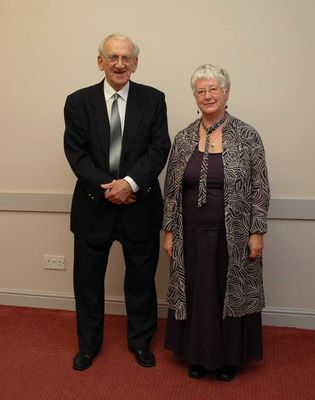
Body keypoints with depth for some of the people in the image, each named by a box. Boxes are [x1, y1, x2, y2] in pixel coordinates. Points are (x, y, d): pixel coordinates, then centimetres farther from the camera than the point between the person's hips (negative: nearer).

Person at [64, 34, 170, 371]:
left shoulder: (153, 99, 0)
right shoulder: (78, 102, 1)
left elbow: (159, 149, -7)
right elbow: (76, 153, -5)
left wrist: (130, 182, -20)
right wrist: (106, 188, -16)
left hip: (140, 205, 0)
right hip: (93, 204, 1)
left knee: (141, 278, 13)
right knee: (87, 278, 12)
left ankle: (140, 341, 36)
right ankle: (88, 343, 35)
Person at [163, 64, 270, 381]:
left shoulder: (247, 136, -6)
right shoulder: (183, 138, 2)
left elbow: (259, 189, -4)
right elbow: (171, 190, 4)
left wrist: (257, 232, -8)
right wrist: (169, 231, 2)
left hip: (233, 236, -2)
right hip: (192, 234, 2)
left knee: (231, 293, 10)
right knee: (195, 293, 12)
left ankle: (228, 357, 32)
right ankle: (198, 355, 33)